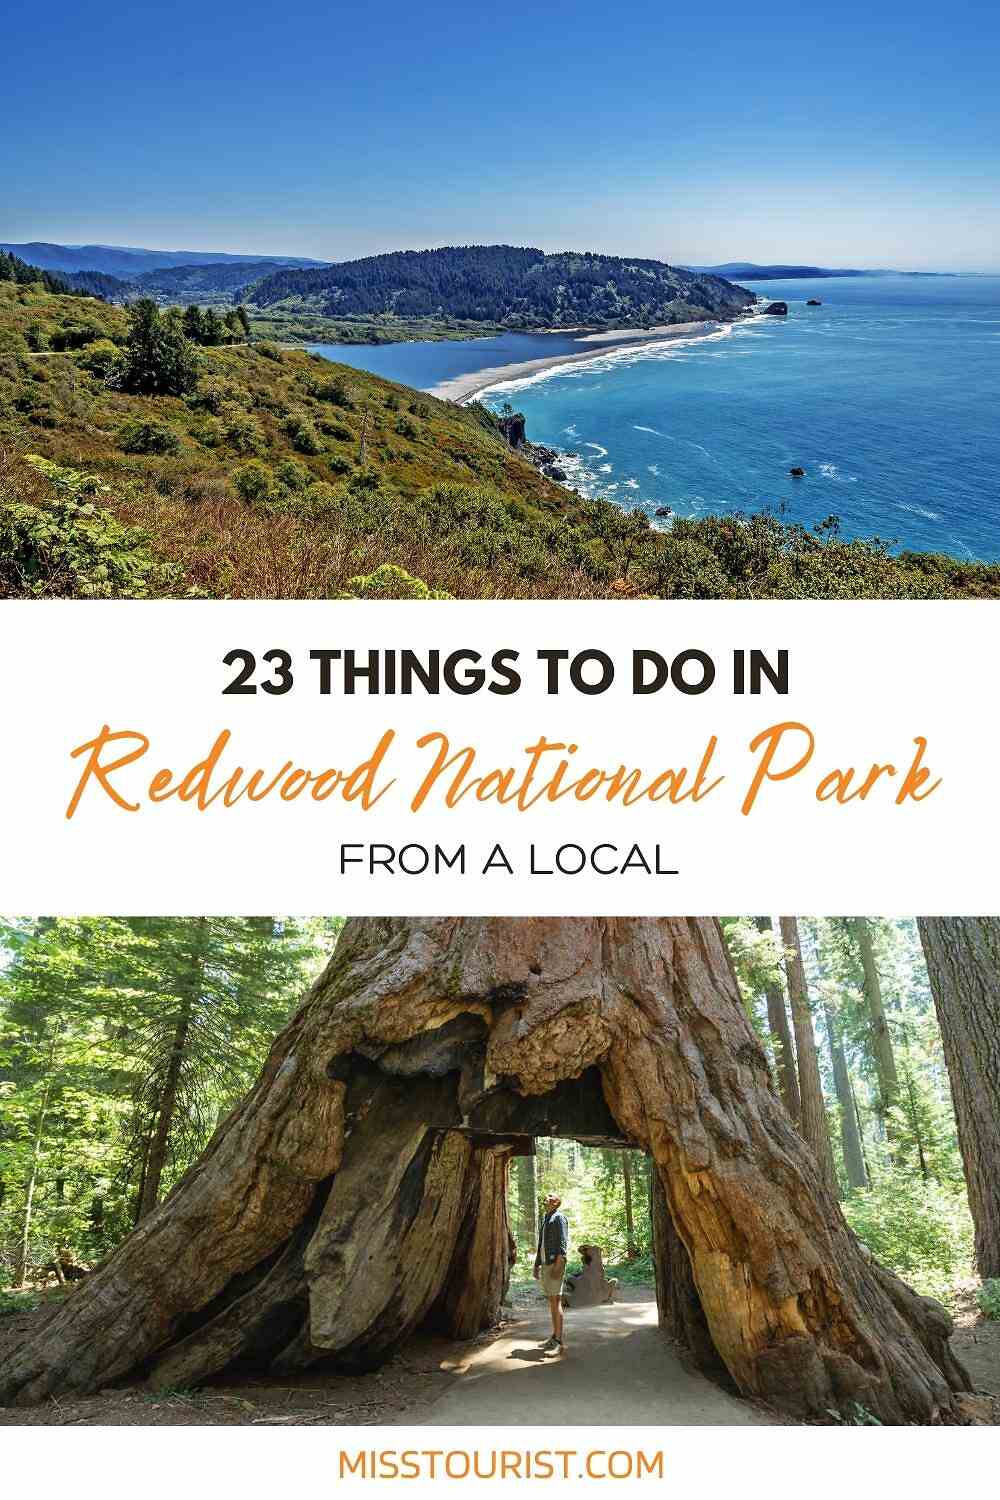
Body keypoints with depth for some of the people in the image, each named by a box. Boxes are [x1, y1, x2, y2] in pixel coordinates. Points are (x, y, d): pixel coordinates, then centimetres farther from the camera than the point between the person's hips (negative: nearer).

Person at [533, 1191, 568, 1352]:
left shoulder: (559, 1217, -7)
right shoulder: (545, 1220, 20)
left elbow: (563, 1243, -16)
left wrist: (558, 1265, -22)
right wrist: (536, 1266, 19)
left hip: (555, 1264, -9)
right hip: (545, 1265, 9)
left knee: (556, 1301, -11)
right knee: (551, 1301, 12)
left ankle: (559, 1342, -12)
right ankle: (554, 1337, 19)